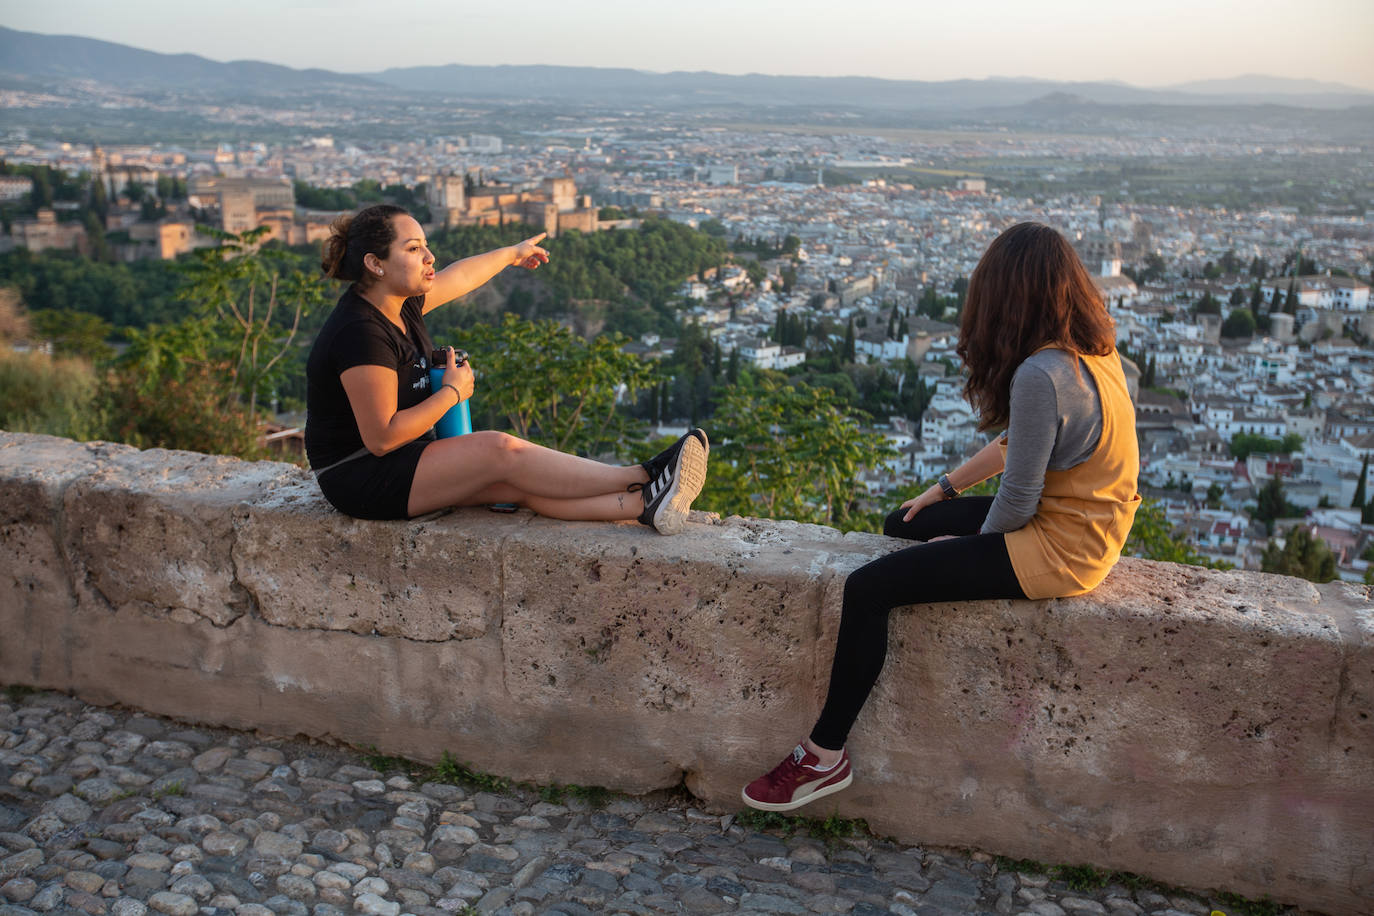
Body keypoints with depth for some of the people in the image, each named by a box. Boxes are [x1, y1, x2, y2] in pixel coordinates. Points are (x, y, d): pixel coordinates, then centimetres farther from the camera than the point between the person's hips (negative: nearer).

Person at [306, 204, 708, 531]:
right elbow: (381, 437, -25)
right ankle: (643, 479, -16)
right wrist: (452, 393, -14)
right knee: (501, 451, -20)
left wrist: (513, 253, 38)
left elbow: (458, 278, 23)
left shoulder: (397, 301, 2)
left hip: (404, 459, 9)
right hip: (362, 480, -9)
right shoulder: (361, 332, -25)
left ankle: (645, 505, -20)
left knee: (523, 483, -10)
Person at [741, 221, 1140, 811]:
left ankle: (825, 756, 0)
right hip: (1084, 524, 11)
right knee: (903, 527, 20)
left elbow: (1018, 502, -22)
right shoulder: (1089, 349, 4)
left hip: (1056, 547, -11)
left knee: (868, 589, -14)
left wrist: (973, 543, -2)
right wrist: (945, 488, 13)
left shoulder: (1040, 375, -27)